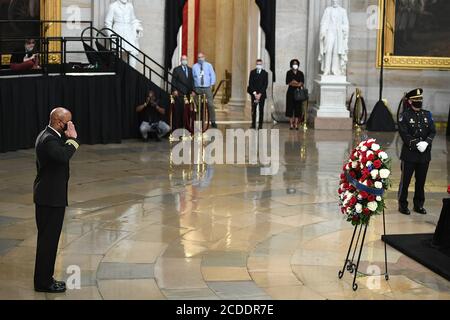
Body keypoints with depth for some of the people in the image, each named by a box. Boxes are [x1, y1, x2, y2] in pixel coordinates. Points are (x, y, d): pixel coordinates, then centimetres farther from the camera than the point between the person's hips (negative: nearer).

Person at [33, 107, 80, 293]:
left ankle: (44, 279, 25)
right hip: (50, 197, -10)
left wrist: (69, 138, 2)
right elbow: (64, 155, -39)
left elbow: (63, 154, 17)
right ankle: (43, 282, 5)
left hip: (49, 195, 10)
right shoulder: (49, 140, -21)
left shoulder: (49, 135, 11)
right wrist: (72, 138, -25)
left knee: (48, 238, 16)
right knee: (48, 239, -3)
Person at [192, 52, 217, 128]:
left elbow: (212, 75, 7)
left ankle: (213, 122, -1)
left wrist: (212, 84, -3)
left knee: (210, 105, -6)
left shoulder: (208, 65, 8)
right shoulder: (194, 67, 8)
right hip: (198, 88, 1)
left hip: (207, 88, -1)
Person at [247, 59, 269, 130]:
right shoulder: (252, 72, 7)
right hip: (254, 94, 1)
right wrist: (254, 93, -9)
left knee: (261, 110, -1)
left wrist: (260, 94, -11)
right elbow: (250, 83, 2)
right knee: (253, 110, 1)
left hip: (262, 94, -1)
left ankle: (260, 125, 1)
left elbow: (265, 84, -3)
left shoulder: (265, 73, 2)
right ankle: (253, 125, 5)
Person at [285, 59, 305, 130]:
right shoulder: (289, 73, 5)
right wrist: (297, 83, -9)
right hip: (290, 92, -1)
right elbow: (287, 82, -6)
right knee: (290, 108, -3)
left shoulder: (301, 73, 9)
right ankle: (291, 124, 1)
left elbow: (302, 83, 0)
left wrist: (292, 83, -12)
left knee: (298, 108, -3)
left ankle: (296, 124, -1)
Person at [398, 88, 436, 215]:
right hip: (409, 154, -4)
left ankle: (419, 205, 23)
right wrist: (417, 144, -21)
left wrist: (426, 142, -15)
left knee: (421, 181, 12)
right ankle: (402, 205, 14)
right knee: (405, 181, 4)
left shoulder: (427, 115, 8)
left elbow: (433, 131, 3)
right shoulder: (405, 115, -6)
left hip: (425, 154, 4)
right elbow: (404, 134, -14)